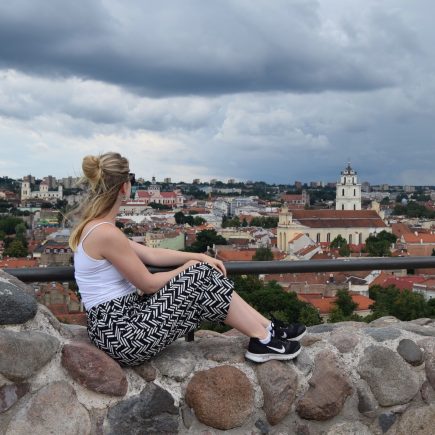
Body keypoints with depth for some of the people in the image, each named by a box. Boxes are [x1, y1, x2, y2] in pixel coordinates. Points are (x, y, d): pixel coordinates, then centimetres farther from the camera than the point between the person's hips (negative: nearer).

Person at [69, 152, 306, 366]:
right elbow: (148, 284, -13)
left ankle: (267, 328, 11)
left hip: (114, 326, 9)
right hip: (121, 334, -9)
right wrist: (188, 269, 3)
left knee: (203, 277, 6)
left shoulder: (93, 226, 9)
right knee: (202, 278, -8)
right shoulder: (106, 233, -21)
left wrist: (199, 257, 10)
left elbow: (150, 254, 14)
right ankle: (263, 340, 4)